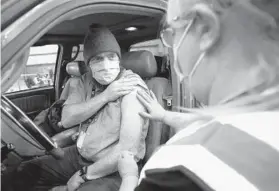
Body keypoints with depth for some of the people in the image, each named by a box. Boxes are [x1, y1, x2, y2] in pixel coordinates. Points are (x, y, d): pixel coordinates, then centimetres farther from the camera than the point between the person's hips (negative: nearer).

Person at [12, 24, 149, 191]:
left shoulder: (132, 87, -19)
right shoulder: (85, 81, 2)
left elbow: (129, 148, -24)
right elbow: (66, 120, -9)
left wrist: (84, 174, -17)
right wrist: (105, 96, -21)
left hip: (112, 170, -6)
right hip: (79, 155, 7)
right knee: (24, 174, 6)